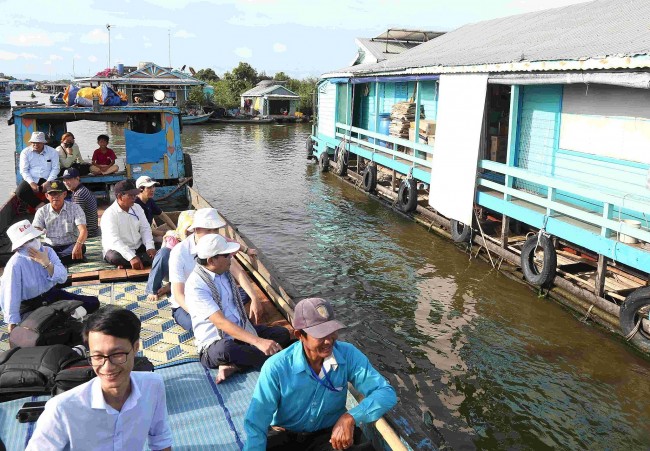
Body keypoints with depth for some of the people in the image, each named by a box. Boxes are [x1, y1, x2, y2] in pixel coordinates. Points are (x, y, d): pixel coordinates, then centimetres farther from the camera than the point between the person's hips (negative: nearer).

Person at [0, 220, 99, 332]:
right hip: (29, 307, -4)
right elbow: (11, 294, -19)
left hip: (53, 295, 4)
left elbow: (63, 278, -10)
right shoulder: (15, 264, -22)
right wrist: (13, 323, -16)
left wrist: (46, 263, -25)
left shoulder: (47, 251, -8)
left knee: (93, 302, -8)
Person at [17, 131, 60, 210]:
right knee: (20, 192, -27)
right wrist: (31, 183, -17)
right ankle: (40, 205, -12)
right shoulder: (25, 152, 4)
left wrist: (48, 182, -15)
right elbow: (24, 170, -1)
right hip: (31, 179, 1)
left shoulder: (52, 152, 4)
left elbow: (55, 168, 0)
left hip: (47, 179, 0)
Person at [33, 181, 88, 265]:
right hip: (50, 246, 2)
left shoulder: (75, 208, -3)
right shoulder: (42, 211, 4)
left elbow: (83, 230, -15)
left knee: (82, 247, -34)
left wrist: (78, 245, -38)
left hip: (70, 246, -1)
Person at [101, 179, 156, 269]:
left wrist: (150, 247, -19)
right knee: (115, 257, -38)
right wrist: (132, 257, -40)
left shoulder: (137, 208, 4)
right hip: (117, 249, -5)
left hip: (138, 248, 5)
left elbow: (145, 229, 2)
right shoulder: (109, 214, -16)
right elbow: (114, 241, -27)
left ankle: (126, 264, -18)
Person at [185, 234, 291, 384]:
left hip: (241, 331, 8)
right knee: (225, 349, -40)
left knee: (282, 334, -8)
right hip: (215, 345, -8)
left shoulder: (224, 272, 3)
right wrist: (258, 341, -36)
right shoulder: (195, 286, -20)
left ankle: (233, 365, -23)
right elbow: (220, 322, -29)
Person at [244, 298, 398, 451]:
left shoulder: (348, 355, -15)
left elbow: (386, 393, -15)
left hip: (331, 434, 0)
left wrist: (350, 417, -31)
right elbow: (256, 426, -20)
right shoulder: (276, 368, -21)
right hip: (286, 437, 1)